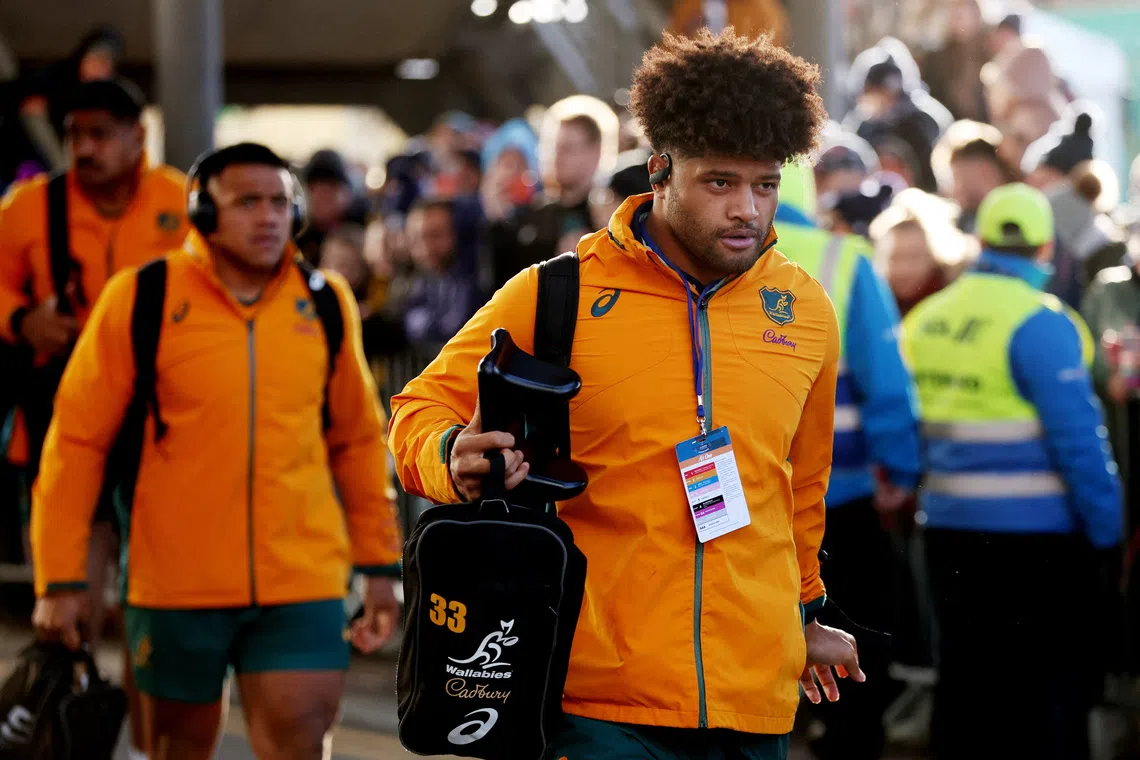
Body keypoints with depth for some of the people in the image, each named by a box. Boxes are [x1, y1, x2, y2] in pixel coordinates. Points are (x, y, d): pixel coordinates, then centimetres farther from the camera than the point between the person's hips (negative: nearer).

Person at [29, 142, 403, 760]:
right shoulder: (142, 299, -6)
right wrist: (60, 579, -5)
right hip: (177, 583, -1)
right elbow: (77, 441, -3)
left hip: (302, 580, 1)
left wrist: (379, 563, 14)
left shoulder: (326, 303, 4)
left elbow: (357, 440, 15)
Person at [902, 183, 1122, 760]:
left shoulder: (925, 318, 6)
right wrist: (1106, 526, -10)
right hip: (1036, 534, -6)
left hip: (948, 528, 6)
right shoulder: (1040, 323, -16)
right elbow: (1078, 433, -17)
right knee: (1052, 682, 1)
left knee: (965, 675, 15)